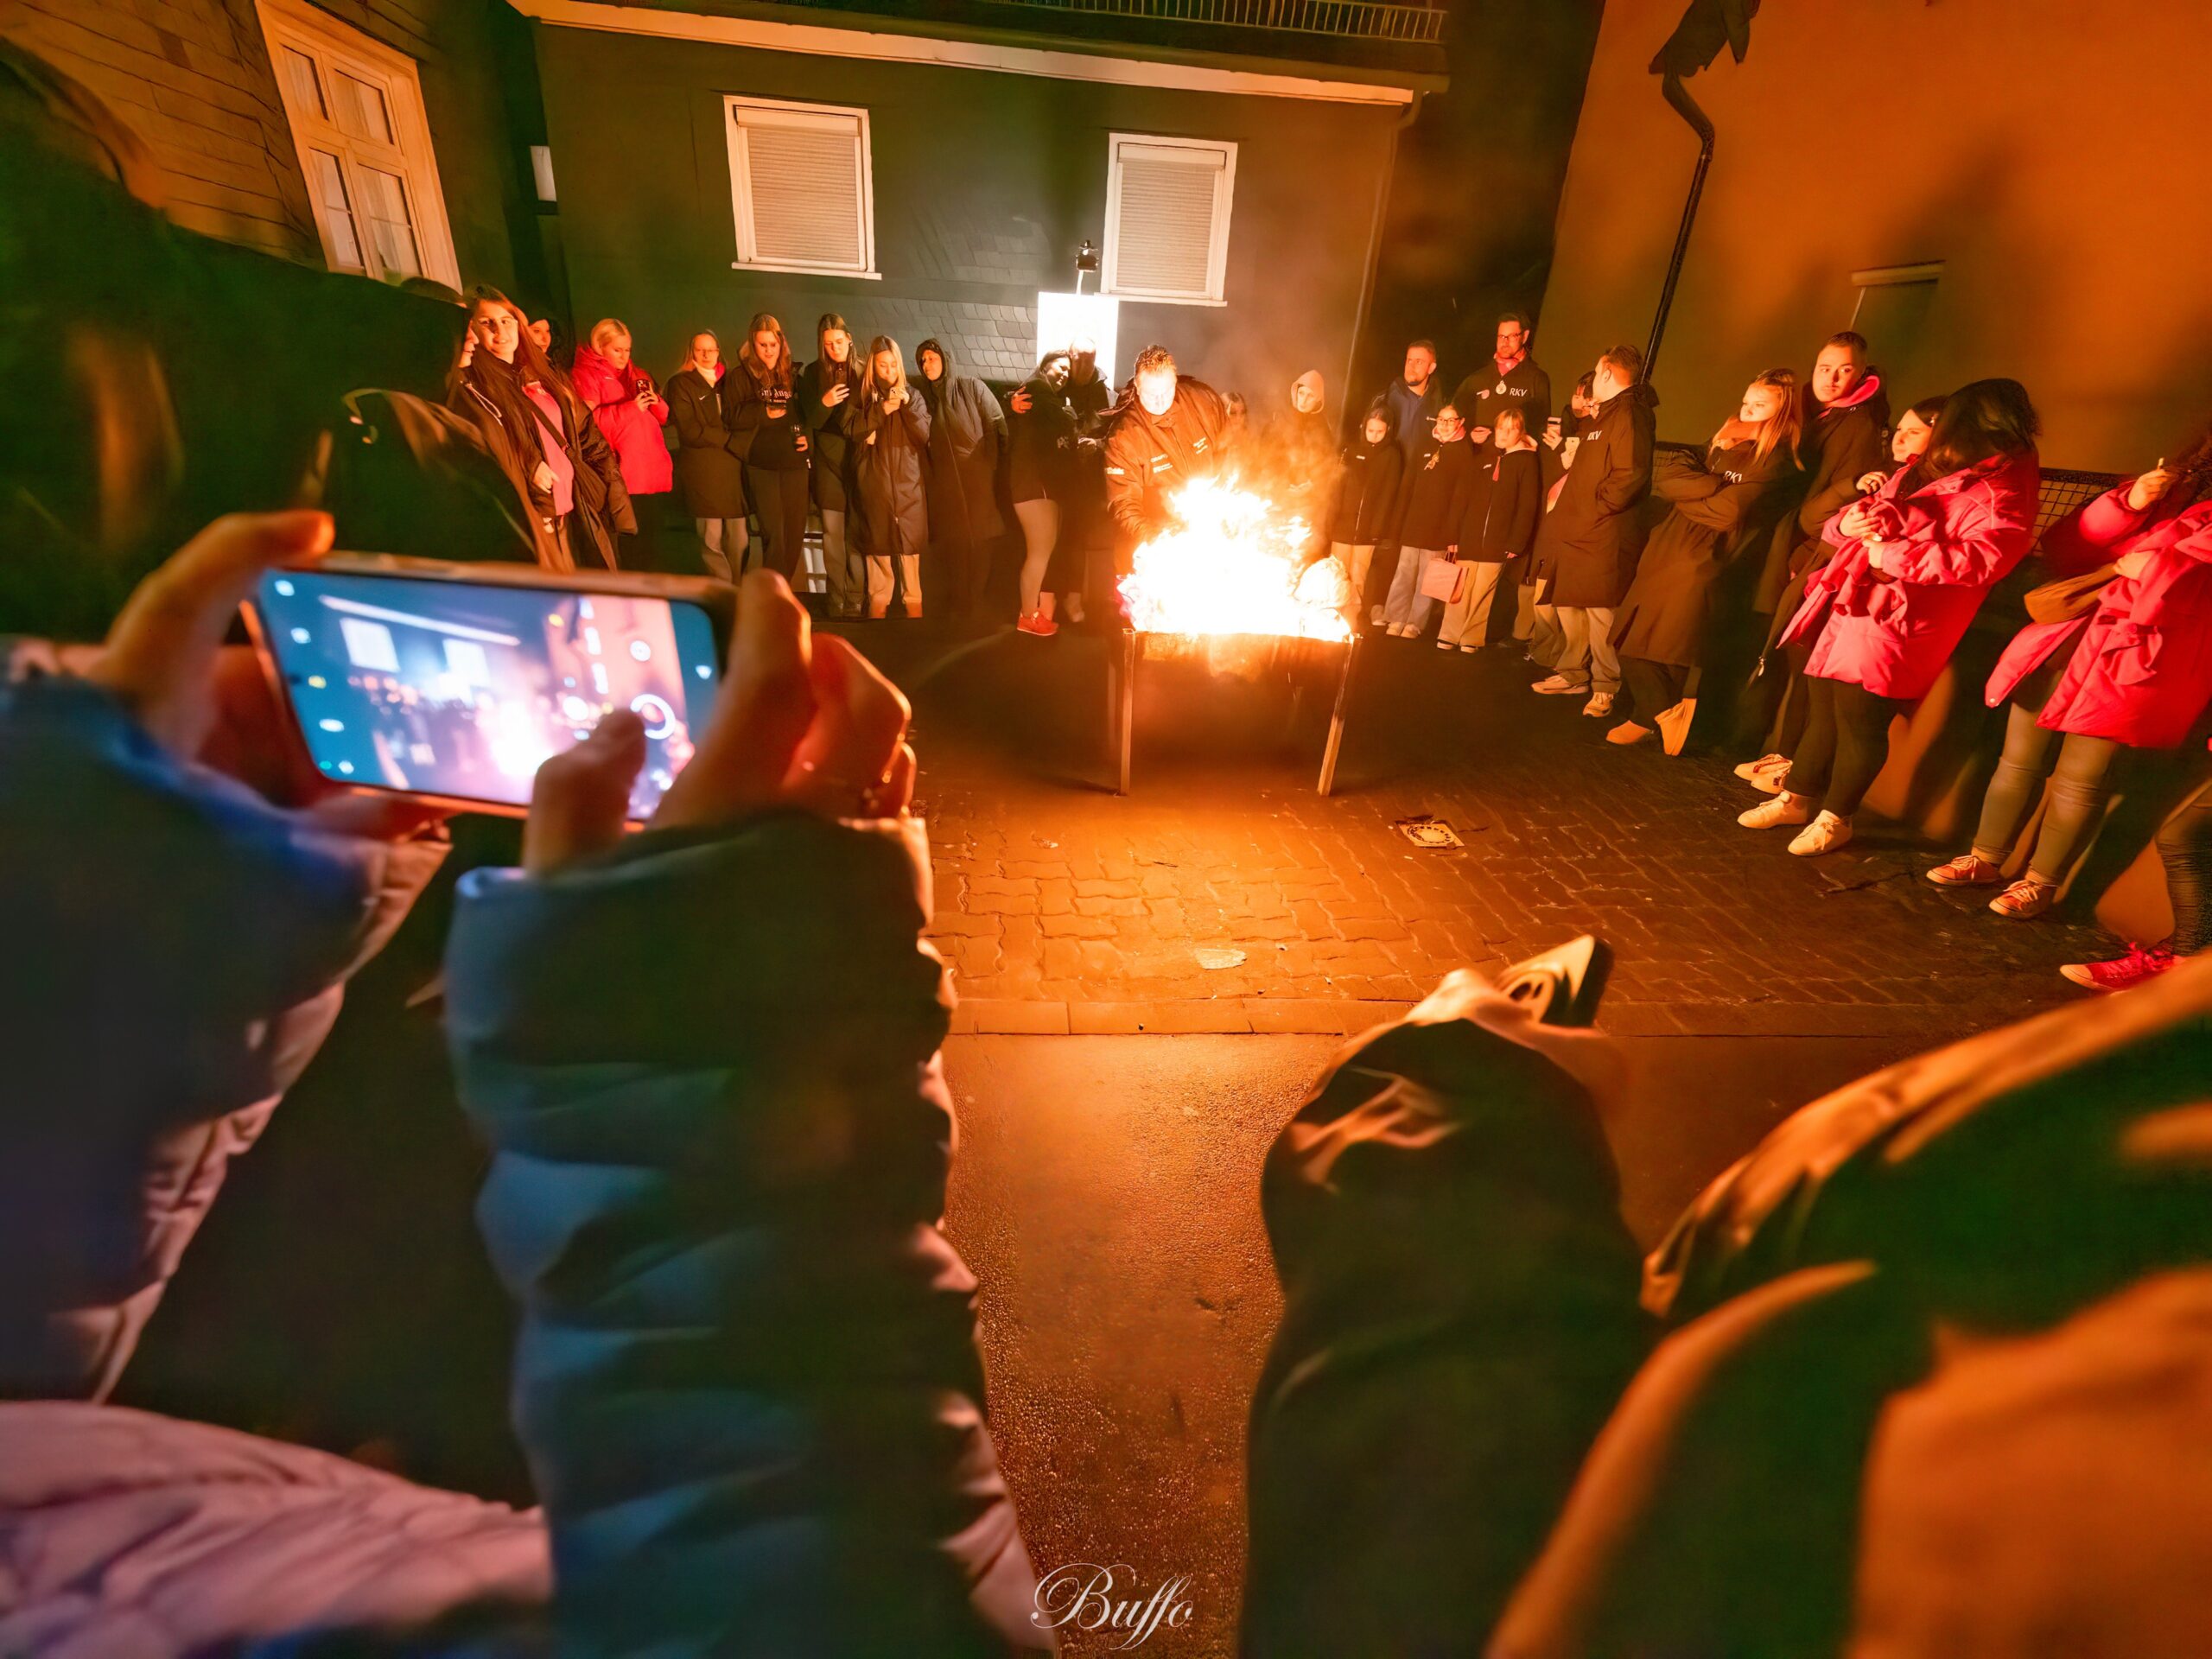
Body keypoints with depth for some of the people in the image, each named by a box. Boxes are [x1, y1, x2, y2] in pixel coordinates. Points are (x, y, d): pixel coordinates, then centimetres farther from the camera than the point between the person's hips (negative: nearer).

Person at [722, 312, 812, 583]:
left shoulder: (792, 375, 15)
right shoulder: (740, 376, 3)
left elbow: (806, 413, 23)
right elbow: (731, 416, -5)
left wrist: (808, 438, 5)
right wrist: (765, 413, -14)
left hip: (794, 463, 4)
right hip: (761, 465, -4)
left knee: (795, 532, 4)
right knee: (774, 533, -11)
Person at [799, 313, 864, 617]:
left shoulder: (863, 371, 3)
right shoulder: (812, 374, 5)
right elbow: (812, 421, 1)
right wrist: (823, 403, -19)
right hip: (829, 461, 1)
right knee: (833, 534, 0)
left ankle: (857, 599, 1)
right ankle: (838, 600, 7)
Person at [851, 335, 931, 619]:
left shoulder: (912, 395, 9)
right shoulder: (862, 394, 8)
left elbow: (925, 435, -2)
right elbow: (852, 430, -6)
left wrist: (907, 404, -15)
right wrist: (881, 409, -15)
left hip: (909, 483, 0)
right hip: (875, 484, 0)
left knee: (911, 549, -2)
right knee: (878, 546, 4)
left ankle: (914, 605, 5)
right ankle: (878, 607, 14)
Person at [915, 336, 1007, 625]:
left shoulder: (972, 387, 0)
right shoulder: (924, 395, 10)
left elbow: (998, 428, -4)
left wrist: (990, 469, -9)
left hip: (977, 480, -3)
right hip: (943, 483, 3)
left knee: (977, 543, -3)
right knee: (949, 545, 1)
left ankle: (973, 606, 5)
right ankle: (950, 606, 10)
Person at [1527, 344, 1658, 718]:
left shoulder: (1629, 413, -11)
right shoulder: (1604, 415, 21)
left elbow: (1631, 475, -22)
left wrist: (1595, 506, -17)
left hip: (1603, 534, -11)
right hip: (1577, 531, 11)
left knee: (1600, 612, -8)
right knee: (1568, 606, 15)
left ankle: (1606, 687, -1)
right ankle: (1572, 675, 25)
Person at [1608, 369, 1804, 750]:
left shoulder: (1776, 463, -5)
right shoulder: (1721, 445, 18)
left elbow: (1725, 513, -16)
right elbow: (1664, 477, 7)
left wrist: (1684, 494, -1)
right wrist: (1712, 485, -9)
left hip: (1704, 567, -7)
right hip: (1664, 554, 7)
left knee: (1661, 648, -10)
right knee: (1630, 644, 0)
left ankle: (1649, 717, 14)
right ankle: (1665, 712, 17)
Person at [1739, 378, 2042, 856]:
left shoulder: (2000, 497, -7)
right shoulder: (1919, 473, 17)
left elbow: (1982, 559, -23)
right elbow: (1851, 519, 26)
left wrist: (1890, 554, -20)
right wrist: (1849, 521, 1)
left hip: (1896, 623, -8)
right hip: (1852, 607, 8)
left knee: (1859, 714, -4)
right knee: (1821, 705, 13)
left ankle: (1834, 818, 11)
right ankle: (1797, 799, 27)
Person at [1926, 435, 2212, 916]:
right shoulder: (2165, 490, 18)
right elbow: (2061, 550, 9)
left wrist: (2146, 565, -5)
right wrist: (2126, 506, -2)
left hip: (2132, 663, -4)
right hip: (2064, 638, 4)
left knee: (2079, 781, -2)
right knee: (2019, 761, 8)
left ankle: (2041, 884, 9)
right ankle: (1985, 860, 19)